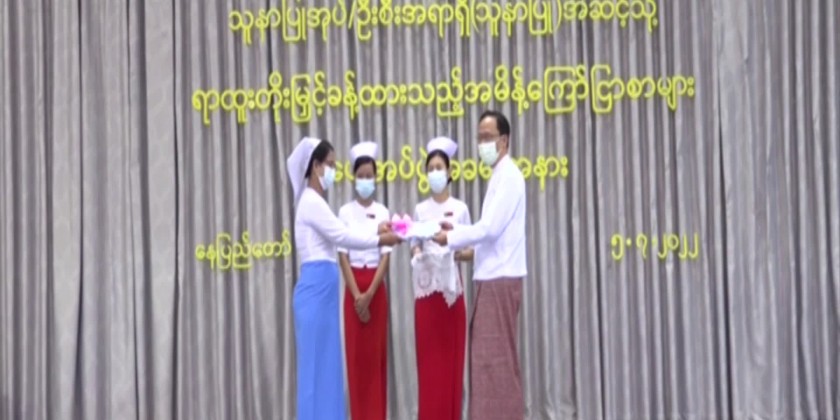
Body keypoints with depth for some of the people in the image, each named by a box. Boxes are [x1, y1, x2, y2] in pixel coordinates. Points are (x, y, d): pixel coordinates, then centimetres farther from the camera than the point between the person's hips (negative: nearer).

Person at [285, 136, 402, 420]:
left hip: (323, 291, 10)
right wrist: (380, 240, -4)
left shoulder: (315, 202, 19)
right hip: (317, 289, -10)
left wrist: (376, 230, 13)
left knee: (326, 365, 9)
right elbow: (342, 237, -13)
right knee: (317, 365, -7)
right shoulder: (311, 201, -10)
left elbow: (340, 234, 21)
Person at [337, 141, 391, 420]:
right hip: (353, 289, -1)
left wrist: (369, 295, -12)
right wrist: (357, 295, -12)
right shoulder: (345, 212, 1)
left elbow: (385, 256, -2)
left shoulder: (383, 213, 4)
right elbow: (343, 256, -3)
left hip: (377, 289, 1)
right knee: (356, 353, 1)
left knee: (377, 353, 2)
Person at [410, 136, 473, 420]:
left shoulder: (460, 208, 4)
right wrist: (418, 255, -15)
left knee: (452, 355, 0)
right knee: (428, 356, 0)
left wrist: (456, 255, -17)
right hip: (426, 288, 1)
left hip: (452, 287, -1)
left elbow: (472, 251, 3)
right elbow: (414, 247, 6)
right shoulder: (420, 210, 8)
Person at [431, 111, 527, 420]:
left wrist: (451, 238, -10)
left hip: (500, 279, -10)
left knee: (495, 357, -8)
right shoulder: (499, 176, 19)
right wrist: (457, 232, 8)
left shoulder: (509, 176, -11)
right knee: (488, 356, 10)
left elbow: (491, 227, -18)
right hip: (492, 278, 10)